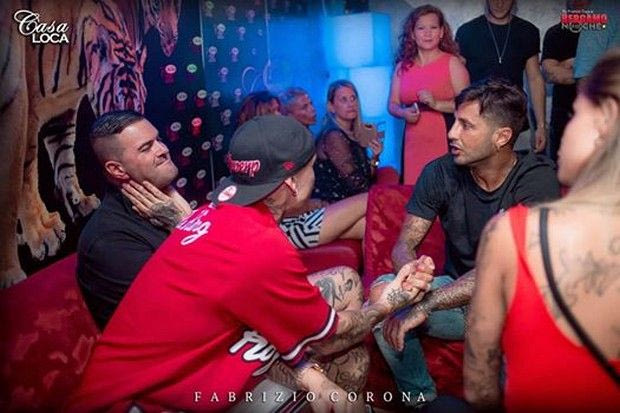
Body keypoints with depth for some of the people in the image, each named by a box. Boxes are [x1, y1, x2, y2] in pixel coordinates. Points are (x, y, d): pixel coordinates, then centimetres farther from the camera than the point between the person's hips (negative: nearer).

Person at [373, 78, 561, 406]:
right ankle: (420, 399, -1)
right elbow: (404, 246, -7)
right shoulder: (440, 173, -6)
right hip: (456, 295, 4)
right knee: (382, 292, -20)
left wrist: (426, 306, -35)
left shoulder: (537, 179, -18)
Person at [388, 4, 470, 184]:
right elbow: (392, 105, 14)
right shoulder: (403, 66, 12)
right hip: (413, 142, 3)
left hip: (446, 140, -3)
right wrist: (404, 113, -6)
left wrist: (437, 104, -18)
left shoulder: (452, 63, 1)